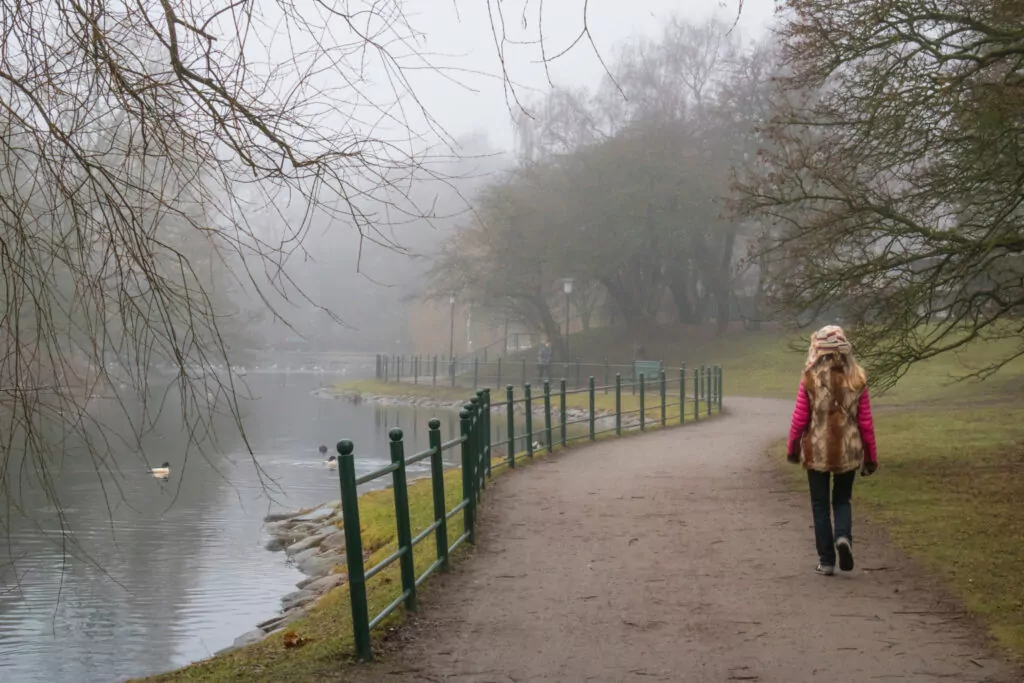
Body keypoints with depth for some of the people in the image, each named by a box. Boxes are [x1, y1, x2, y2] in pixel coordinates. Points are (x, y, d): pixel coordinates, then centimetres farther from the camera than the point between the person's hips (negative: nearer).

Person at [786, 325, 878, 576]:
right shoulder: (857, 380, -4)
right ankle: (843, 537, -8)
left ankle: (826, 561, 10)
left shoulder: (810, 379, -10)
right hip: (848, 451, 2)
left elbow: (799, 419, -7)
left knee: (820, 505, 11)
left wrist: (793, 449, 8)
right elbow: (866, 423, -1)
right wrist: (871, 456, 9)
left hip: (817, 451, -2)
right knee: (842, 500, 19)